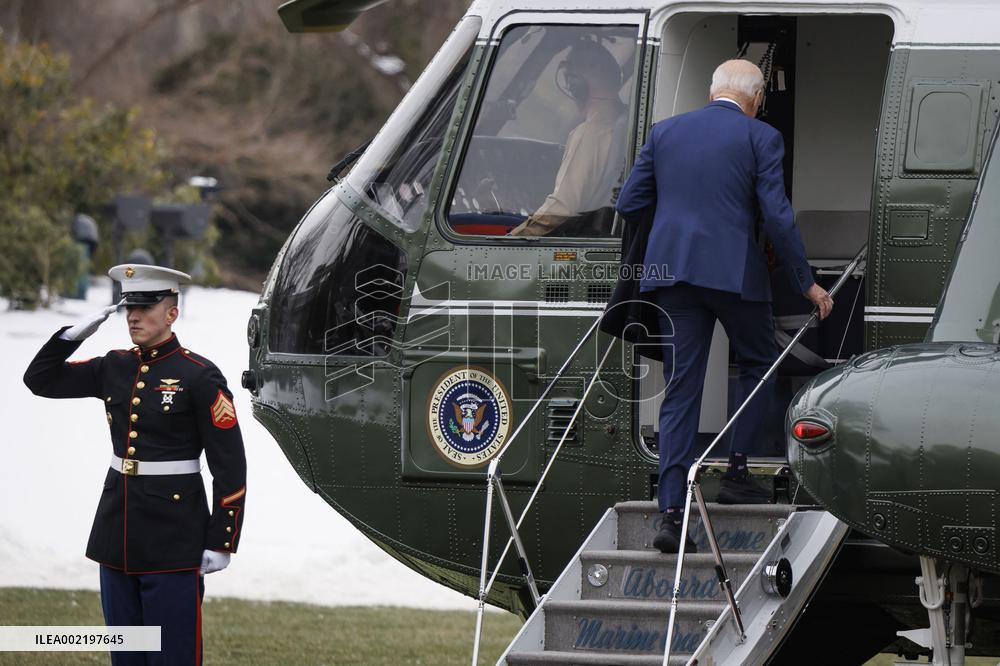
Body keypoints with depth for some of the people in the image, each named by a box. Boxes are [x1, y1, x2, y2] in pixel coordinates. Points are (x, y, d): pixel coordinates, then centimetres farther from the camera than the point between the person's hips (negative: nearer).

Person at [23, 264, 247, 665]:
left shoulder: (200, 376, -10)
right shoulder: (115, 368, 8)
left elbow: (230, 466, -10)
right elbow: (41, 380, 14)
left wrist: (221, 543, -12)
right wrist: (76, 333, -2)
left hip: (173, 541, -6)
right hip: (118, 530, 6)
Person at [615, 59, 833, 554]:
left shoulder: (665, 132, 11)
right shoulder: (760, 138, -1)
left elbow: (628, 205, 11)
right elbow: (777, 217, -7)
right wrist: (806, 283, 2)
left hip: (672, 270, 3)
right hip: (735, 271, -3)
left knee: (680, 389, 3)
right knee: (759, 365, 21)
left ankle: (671, 511, -6)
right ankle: (737, 471, 16)